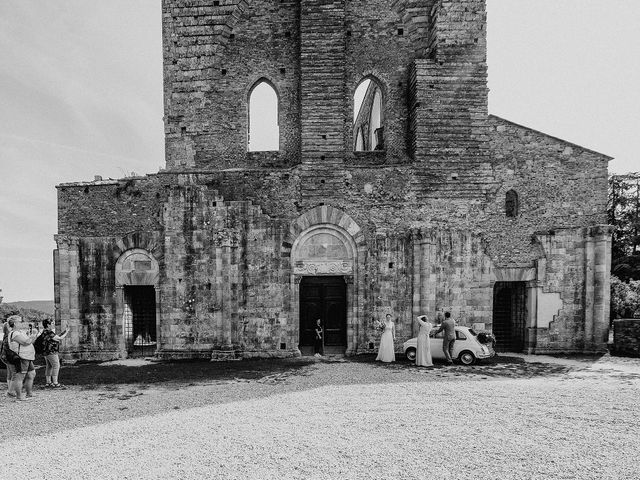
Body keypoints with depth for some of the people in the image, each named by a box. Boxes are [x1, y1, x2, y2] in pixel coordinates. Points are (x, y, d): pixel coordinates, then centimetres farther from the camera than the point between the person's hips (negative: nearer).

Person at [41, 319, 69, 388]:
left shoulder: (47, 332, 12)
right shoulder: (49, 333, -19)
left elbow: (57, 337, 16)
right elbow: (59, 338, -16)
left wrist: (64, 331, 12)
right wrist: (66, 332, -5)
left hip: (47, 352, 10)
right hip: (51, 352, -10)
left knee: (49, 367, 12)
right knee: (56, 366, -6)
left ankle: (48, 383, 15)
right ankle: (55, 383, -7)